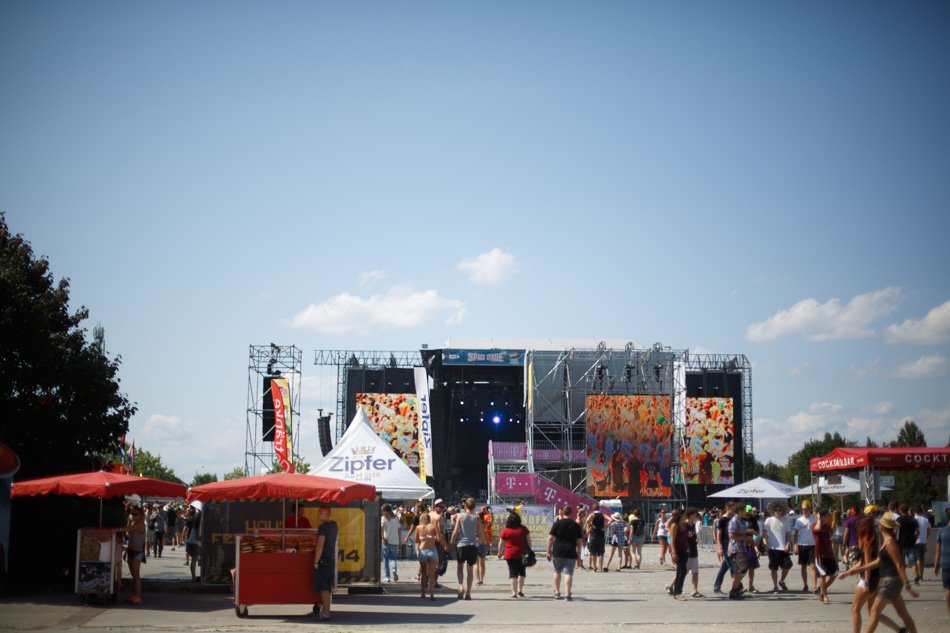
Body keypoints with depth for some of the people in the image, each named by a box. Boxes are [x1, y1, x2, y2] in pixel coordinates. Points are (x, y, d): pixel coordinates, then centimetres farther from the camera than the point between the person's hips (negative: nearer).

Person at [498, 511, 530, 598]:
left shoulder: (505, 531, -4)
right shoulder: (524, 529, -1)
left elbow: (501, 544, 2)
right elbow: (529, 541, 3)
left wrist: (500, 553, 18)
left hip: (510, 554, -1)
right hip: (522, 554, 1)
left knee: (513, 573, 3)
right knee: (521, 572, 18)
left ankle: (514, 592, -1)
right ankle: (520, 590, 13)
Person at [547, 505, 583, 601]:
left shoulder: (557, 523, 0)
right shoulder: (576, 525, 5)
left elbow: (550, 538, -4)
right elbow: (580, 541, 7)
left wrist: (549, 552, 1)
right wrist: (578, 553, 18)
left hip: (557, 552, 0)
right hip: (570, 553, 0)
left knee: (557, 571, 17)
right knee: (568, 573, -2)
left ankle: (557, 592, 22)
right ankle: (568, 594, -10)